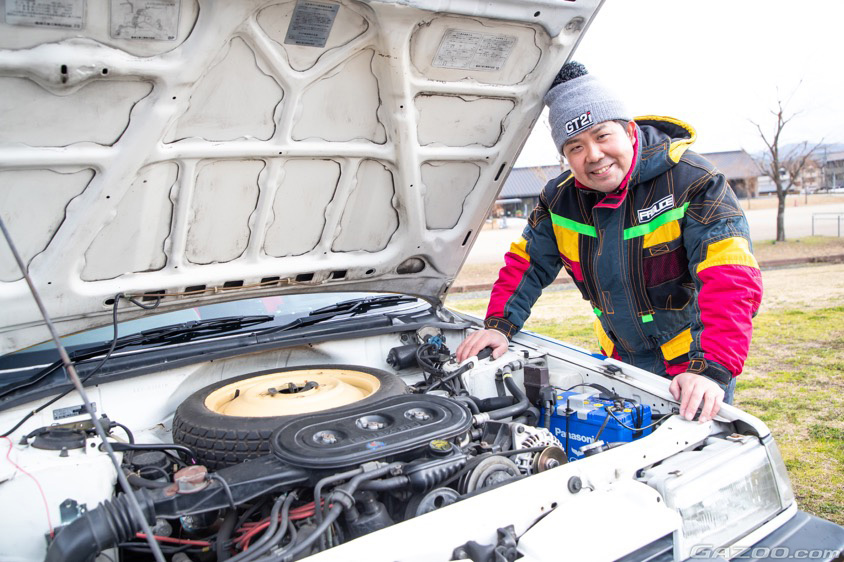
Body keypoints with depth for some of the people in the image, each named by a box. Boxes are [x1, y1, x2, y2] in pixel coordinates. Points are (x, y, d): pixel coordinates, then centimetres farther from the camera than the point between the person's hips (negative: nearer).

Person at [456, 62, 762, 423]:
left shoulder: (692, 181, -22)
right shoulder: (561, 198, -6)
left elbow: (730, 279, -32)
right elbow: (526, 264, 4)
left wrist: (712, 369, -43)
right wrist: (499, 325, -11)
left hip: (690, 363, -4)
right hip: (620, 360, 5)